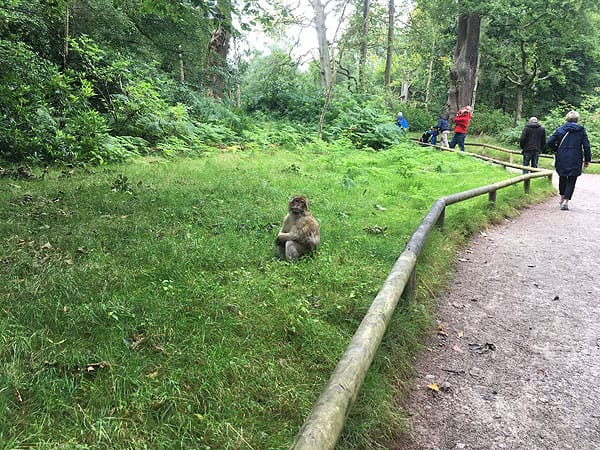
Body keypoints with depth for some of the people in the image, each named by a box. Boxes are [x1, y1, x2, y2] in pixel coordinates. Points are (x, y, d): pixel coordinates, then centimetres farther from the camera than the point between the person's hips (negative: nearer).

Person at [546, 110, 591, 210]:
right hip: (575, 161, -1)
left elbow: (549, 143, -6)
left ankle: (562, 197, 28)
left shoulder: (560, 129, 1)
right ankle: (566, 201, -7)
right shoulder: (581, 130, 0)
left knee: (562, 178, 21)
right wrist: (587, 160, 8)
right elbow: (586, 146, -1)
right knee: (571, 180, 5)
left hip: (561, 160, 1)